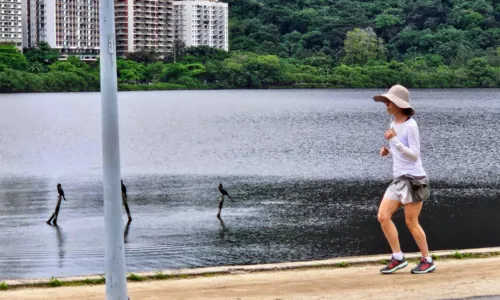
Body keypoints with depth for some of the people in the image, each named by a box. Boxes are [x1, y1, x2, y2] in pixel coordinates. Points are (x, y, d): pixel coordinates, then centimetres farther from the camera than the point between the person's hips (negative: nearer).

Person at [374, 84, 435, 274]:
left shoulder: (410, 125, -14)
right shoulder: (394, 123, 11)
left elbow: (414, 155, -17)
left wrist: (394, 140, -25)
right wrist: (388, 151, 4)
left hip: (413, 179, -8)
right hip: (398, 179, 8)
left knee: (411, 222, -2)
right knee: (383, 216, -1)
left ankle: (427, 261, 14)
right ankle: (398, 258, 6)